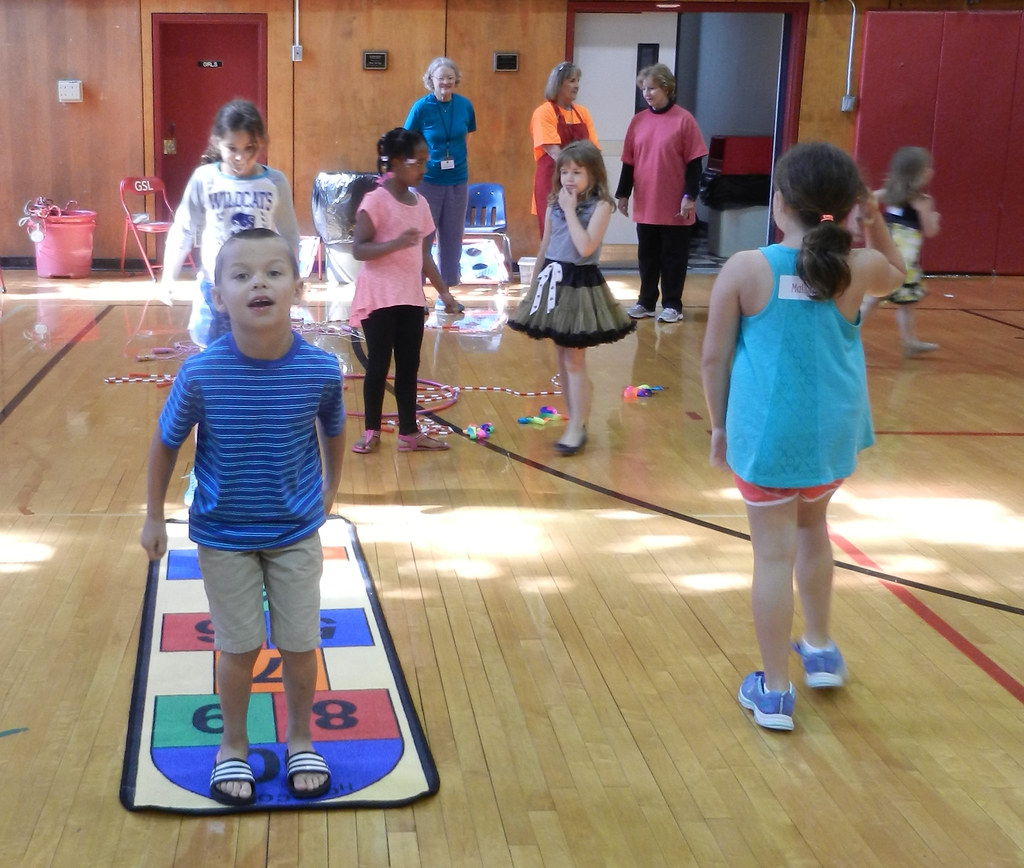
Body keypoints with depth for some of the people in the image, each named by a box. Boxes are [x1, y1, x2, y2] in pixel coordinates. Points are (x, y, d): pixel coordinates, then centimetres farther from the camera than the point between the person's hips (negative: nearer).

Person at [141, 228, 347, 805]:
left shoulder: (321, 370, -19)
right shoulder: (200, 374, -22)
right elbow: (166, 444, -6)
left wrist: (329, 491, 15)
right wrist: (155, 519, 2)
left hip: (296, 534, 1)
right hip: (223, 537, -1)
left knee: (300, 646, 11)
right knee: (239, 650, 11)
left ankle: (301, 741, 37)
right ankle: (234, 747, 36)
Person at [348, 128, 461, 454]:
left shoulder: (420, 203, 9)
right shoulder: (375, 201, -11)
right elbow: (358, 249, -17)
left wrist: (444, 292, 12)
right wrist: (396, 243, -30)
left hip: (411, 298, 6)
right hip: (379, 297, -6)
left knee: (409, 365, 10)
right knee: (378, 365, 2)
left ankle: (409, 432, 17)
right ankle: (371, 431, 14)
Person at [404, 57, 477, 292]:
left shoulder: (465, 105, -1)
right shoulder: (421, 107, -10)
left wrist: (456, 158, 7)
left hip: (457, 179, 4)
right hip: (427, 180, -3)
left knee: (452, 236, 10)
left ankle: (446, 289, 22)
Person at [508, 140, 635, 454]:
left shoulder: (600, 205, -10)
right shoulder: (554, 204, 6)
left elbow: (585, 247, -23)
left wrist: (570, 211, -18)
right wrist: (535, 282, 15)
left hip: (580, 284, -6)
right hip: (552, 281, 6)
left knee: (574, 360, -4)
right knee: (562, 358, 11)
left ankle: (577, 428, 3)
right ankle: (574, 422, 20)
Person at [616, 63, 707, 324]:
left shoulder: (683, 119, -6)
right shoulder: (638, 121, 5)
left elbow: (694, 162, -6)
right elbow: (629, 162, 10)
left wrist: (690, 196, -11)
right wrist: (623, 194, 8)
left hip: (674, 206, -4)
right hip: (645, 205, 4)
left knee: (673, 256, 5)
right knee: (647, 255, 12)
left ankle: (672, 305, 14)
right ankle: (646, 302, 23)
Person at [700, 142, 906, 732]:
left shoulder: (745, 269, -12)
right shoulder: (860, 268, -6)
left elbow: (714, 357, -6)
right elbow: (898, 276, 20)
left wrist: (719, 424, 6)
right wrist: (876, 224, 8)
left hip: (767, 429, -3)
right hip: (832, 429, 3)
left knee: (774, 553, 4)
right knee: (813, 528, 26)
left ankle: (775, 692, 13)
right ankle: (821, 651, 41)